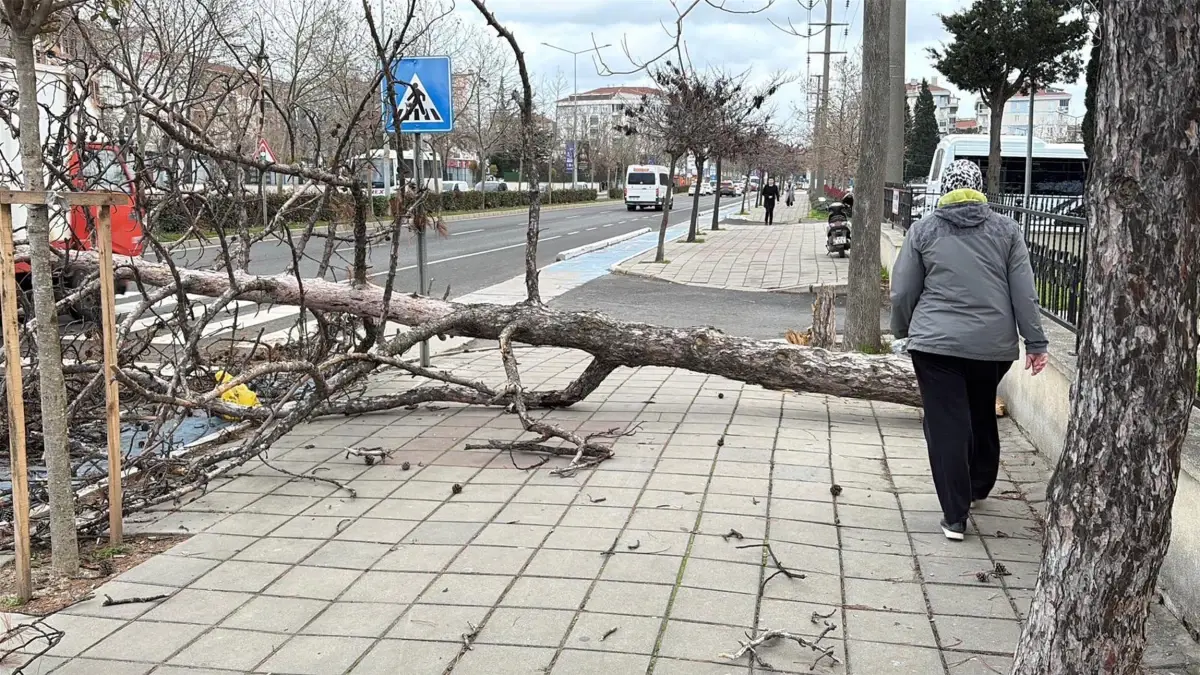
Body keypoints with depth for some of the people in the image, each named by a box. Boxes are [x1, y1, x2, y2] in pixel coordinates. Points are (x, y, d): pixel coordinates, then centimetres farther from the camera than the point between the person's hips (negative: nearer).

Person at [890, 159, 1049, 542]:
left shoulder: (924, 230, 0)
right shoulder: (1005, 229, 3)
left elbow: (902, 291, 2)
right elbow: (1024, 293, 2)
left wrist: (902, 330, 18)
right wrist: (1036, 342, 7)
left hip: (936, 342, -2)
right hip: (993, 345, 3)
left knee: (946, 425, 1)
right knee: (983, 416, 23)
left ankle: (955, 516, 0)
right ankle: (979, 486, 42)